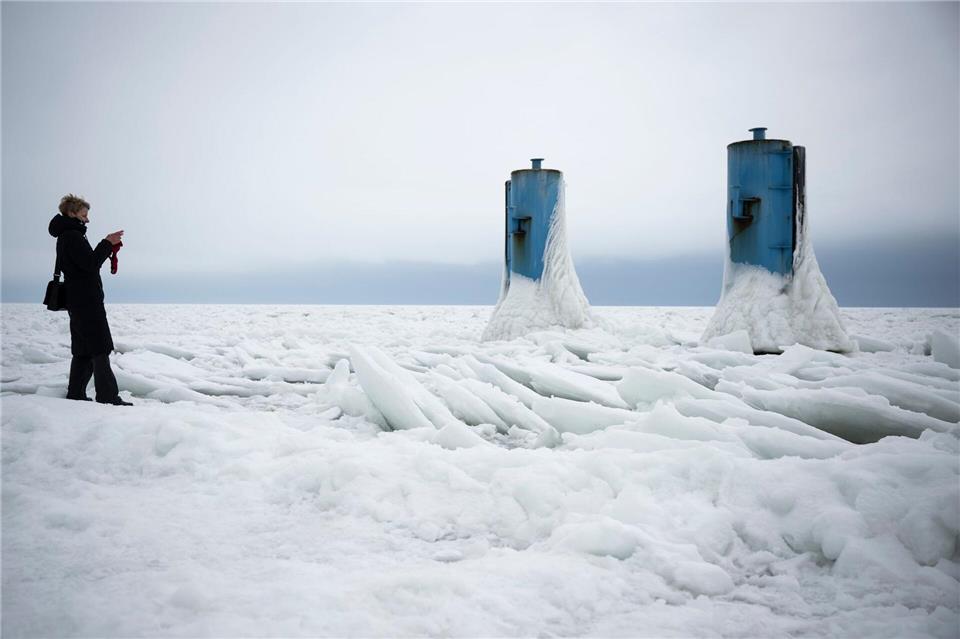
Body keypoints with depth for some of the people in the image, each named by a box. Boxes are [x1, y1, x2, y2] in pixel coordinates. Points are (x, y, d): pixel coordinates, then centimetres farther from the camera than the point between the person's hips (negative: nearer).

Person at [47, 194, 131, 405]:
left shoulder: (67, 236, 21)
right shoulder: (72, 236, -11)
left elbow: (85, 263, 20)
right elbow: (90, 264, -20)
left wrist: (108, 248, 10)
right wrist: (107, 244, -13)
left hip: (78, 301, 10)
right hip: (86, 300, -10)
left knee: (83, 350, 12)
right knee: (99, 349, -11)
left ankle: (75, 394, 15)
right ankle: (108, 397, -12)